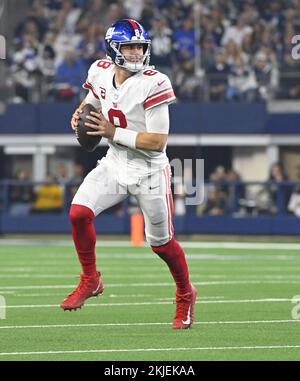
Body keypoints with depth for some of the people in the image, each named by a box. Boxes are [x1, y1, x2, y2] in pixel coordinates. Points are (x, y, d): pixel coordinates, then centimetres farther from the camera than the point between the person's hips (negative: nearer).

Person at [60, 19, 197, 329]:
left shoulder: (153, 84, -22)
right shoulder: (100, 72, -4)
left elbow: (157, 142, -24)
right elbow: (92, 98, 20)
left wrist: (113, 132, -25)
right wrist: (80, 113, -3)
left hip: (149, 171, -5)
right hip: (114, 164, 5)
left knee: (160, 242, 6)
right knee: (79, 213, -15)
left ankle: (185, 295, 33)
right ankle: (90, 281, 7)